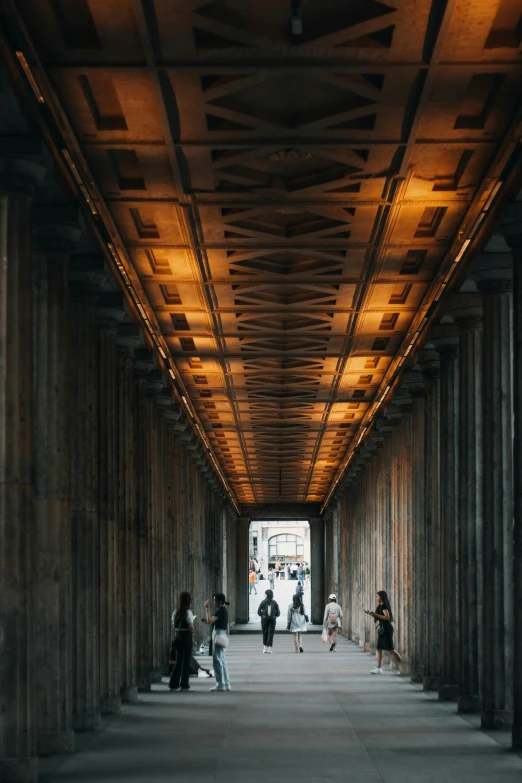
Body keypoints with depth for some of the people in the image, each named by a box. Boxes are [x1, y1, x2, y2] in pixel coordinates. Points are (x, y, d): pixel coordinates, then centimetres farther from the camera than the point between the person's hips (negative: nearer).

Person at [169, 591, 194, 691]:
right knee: (186, 662, 4)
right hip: (187, 637, -5)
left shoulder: (175, 612, 5)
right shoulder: (188, 612, -12)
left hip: (178, 637, 5)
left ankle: (173, 684, 10)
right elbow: (191, 628, -14)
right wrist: (192, 630, 5)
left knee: (178, 661, 13)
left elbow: (173, 627, 8)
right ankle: (184, 685, 5)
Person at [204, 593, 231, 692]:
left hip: (218, 635, -10)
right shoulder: (224, 610, 14)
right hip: (223, 635, 10)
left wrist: (207, 609, -16)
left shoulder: (220, 611, -16)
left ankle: (220, 684, -6)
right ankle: (226, 684, 15)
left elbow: (210, 620, -23)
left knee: (217, 661, -7)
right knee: (222, 661, 13)